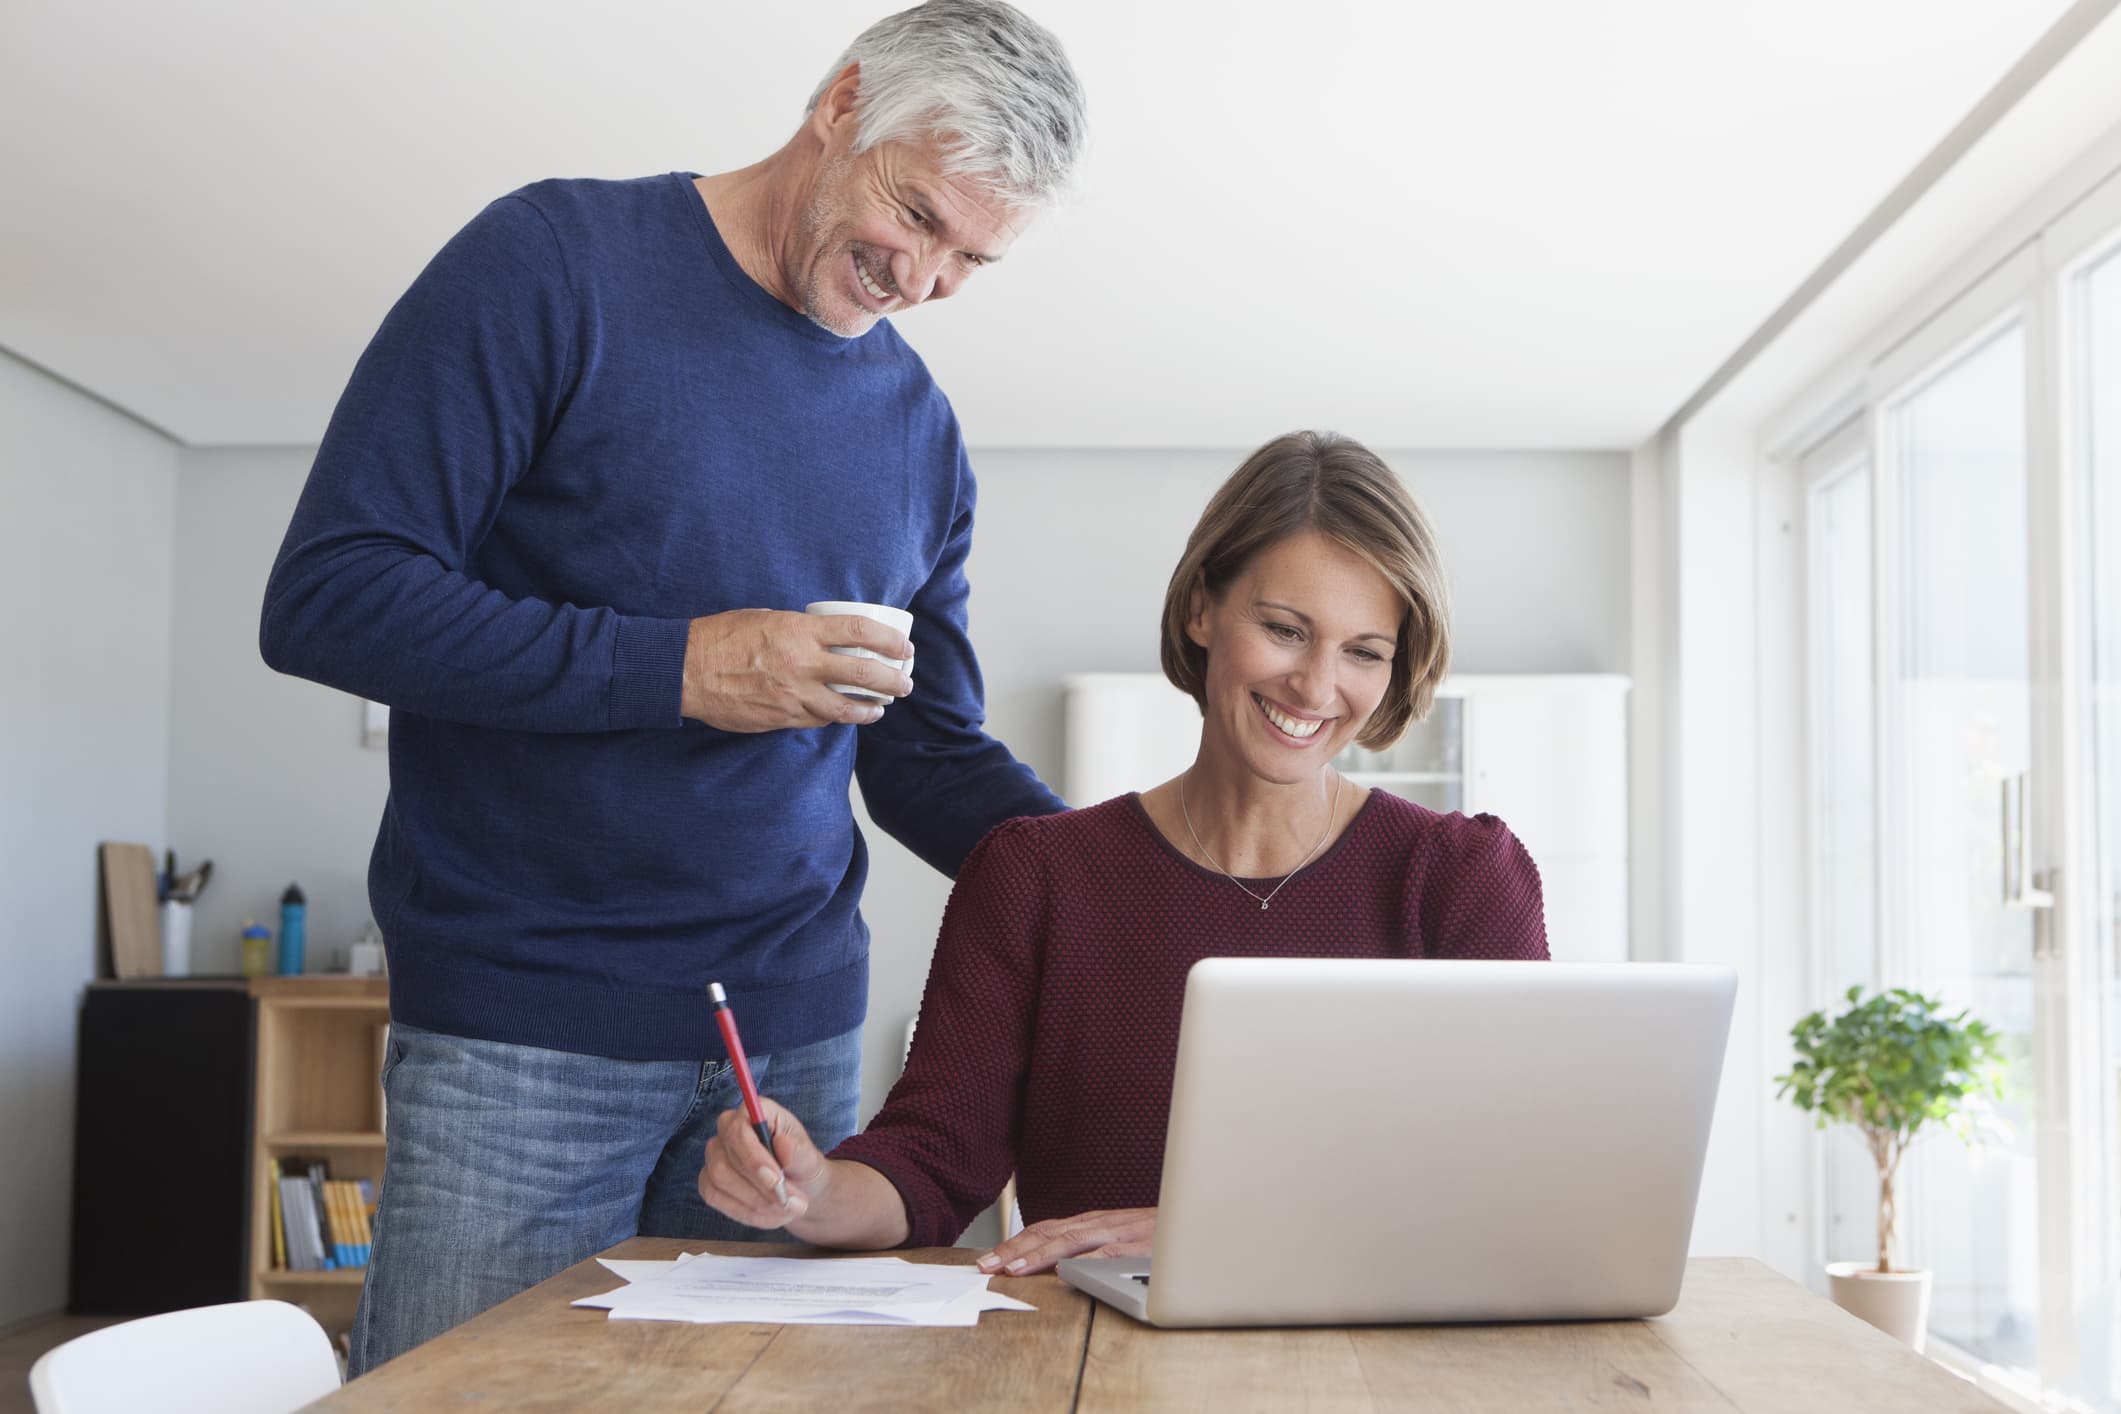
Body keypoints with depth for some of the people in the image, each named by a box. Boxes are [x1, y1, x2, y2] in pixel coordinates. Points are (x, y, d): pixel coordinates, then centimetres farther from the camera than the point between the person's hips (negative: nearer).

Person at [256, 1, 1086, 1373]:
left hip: (797, 1034, 5)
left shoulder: (919, 426, 11)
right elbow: (325, 596, -13)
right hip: (518, 1039, -5)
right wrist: (672, 668, -19)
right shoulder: (555, 262, -6)